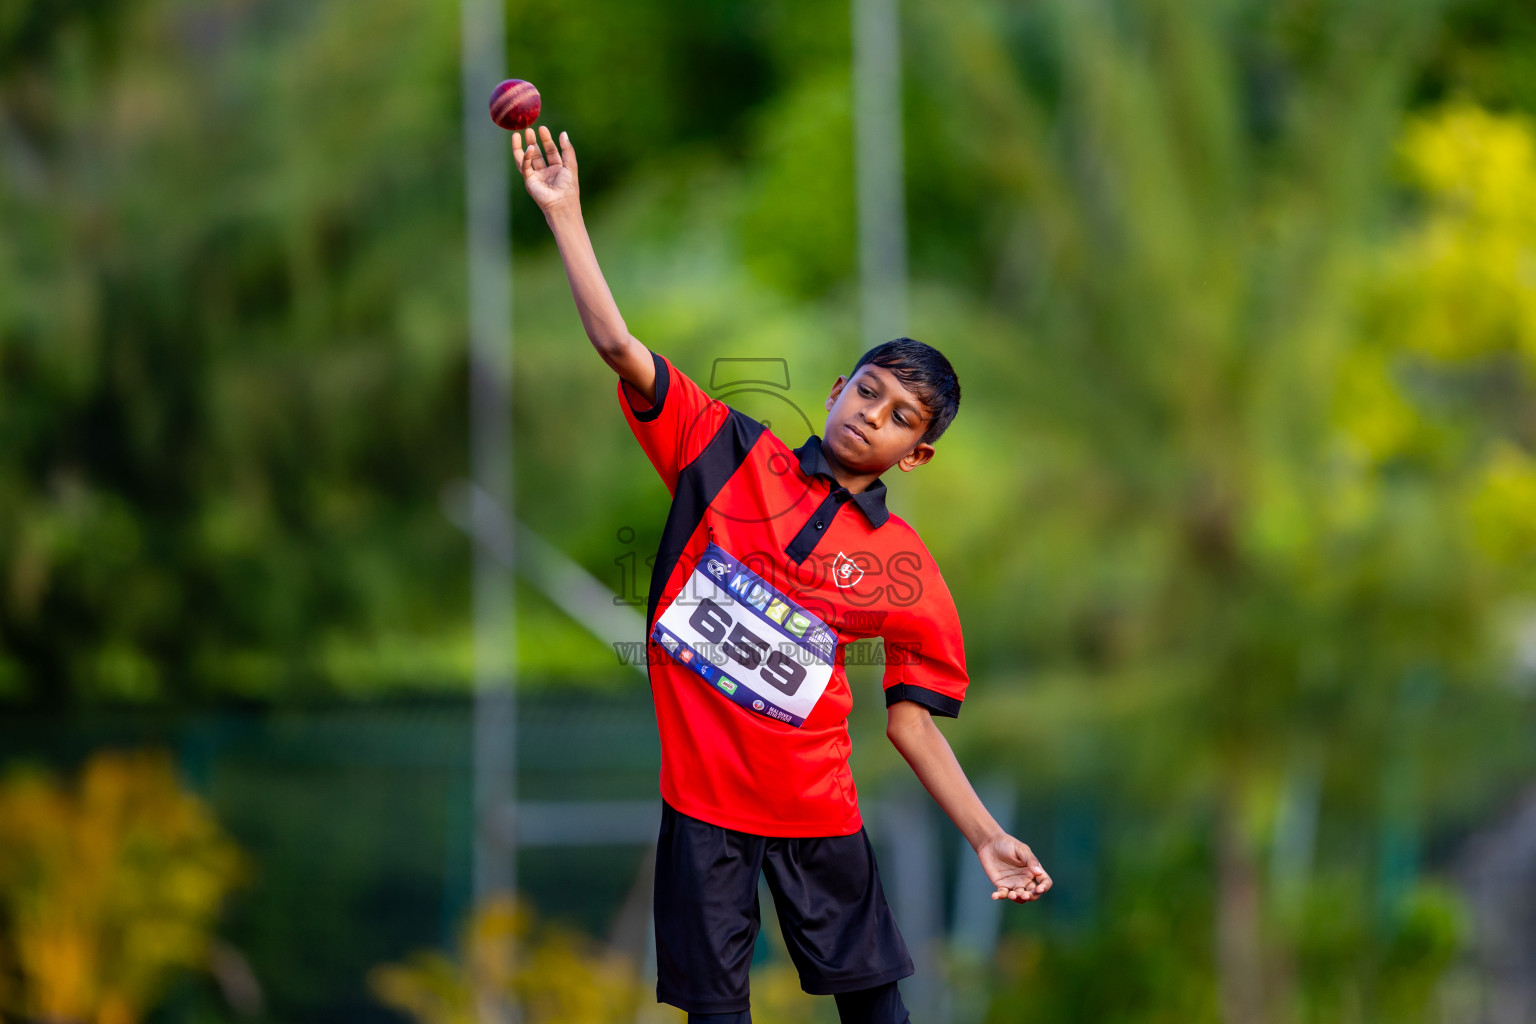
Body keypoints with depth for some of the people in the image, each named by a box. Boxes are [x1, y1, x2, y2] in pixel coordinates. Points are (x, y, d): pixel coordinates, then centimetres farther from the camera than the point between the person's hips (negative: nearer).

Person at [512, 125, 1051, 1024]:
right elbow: (621, 349, -4)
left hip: (815, 806, 0)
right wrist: (565, 214, -11)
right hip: (701, 791, 0)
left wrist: (987, 839, -3)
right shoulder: (736, 457, 0)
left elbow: (911, 719, 5)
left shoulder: (906, 570, 1)